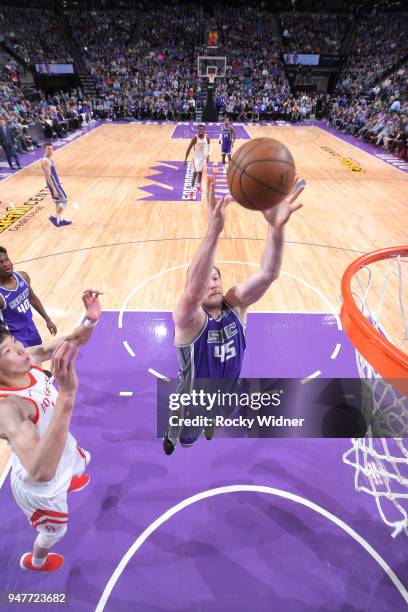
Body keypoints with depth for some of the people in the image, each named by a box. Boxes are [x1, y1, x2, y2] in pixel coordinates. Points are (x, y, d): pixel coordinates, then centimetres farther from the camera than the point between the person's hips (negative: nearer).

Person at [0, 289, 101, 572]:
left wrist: (91, 320, -38)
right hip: (39, 485, -6)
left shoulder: (29, 359, -23)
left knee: (82, 461, 40)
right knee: (55, 531, 27)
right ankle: (35, 560, 64)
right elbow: (41, 472, -55)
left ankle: (69, 481, 77)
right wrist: (67, 394, -66)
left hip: (61, 449, 6)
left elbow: (73, 341, -15)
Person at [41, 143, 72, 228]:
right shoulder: (45, 161, -21)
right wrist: (54, 189, -26)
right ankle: (54, 217, 1)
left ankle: (61, 220, 24)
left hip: (56, 182, 10)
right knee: (64, 200, -6)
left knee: (58, 202, 15)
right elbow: (48, 177, -24)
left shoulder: (50, 158, 10)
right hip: (53, 183, -10)